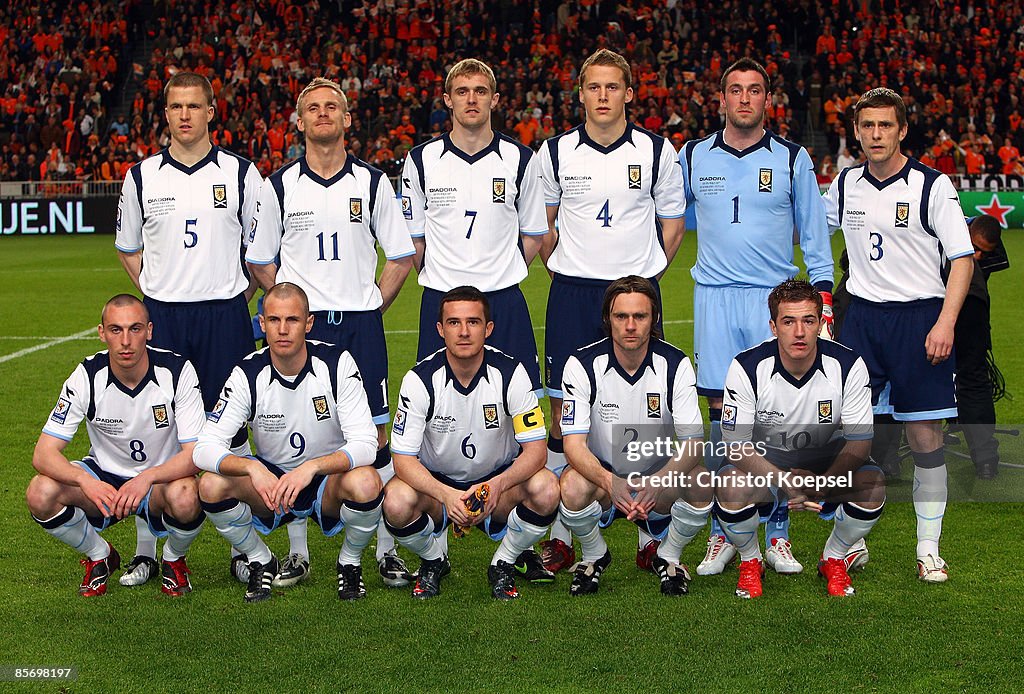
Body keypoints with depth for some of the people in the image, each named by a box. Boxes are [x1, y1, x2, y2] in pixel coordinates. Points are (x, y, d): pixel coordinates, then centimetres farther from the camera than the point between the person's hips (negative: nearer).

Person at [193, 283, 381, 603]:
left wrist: (311, 468, -39)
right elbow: (205, 448, -19)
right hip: (268, 480, 2)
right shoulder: (248, 374, -13)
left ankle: (349, 563, -2)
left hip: (329, 482, -1)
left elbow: (365, 445, -22)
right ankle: (261, 562, 2)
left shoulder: (337, 363, -16)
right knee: (211, 485, -27)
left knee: (366, 483, -35)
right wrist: (252, 468, -39)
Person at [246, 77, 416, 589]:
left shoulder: (372, 182, 7)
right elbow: (259, 259, 12)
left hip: (360, 325, 0)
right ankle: (298, 551, 12)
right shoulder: (280, 185, 6)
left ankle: (386, 550, 6)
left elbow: (401, 255, 11)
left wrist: (374, 303, 4)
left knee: (373, 434, -1)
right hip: (299, 323, 0)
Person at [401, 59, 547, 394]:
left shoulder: (520, 159, 3)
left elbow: (533, 235, 11)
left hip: (505, 303, 0)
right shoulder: (422, 160, 2)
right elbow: (414, 237, 10)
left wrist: (503, 276, 6)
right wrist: (437, 278, 8)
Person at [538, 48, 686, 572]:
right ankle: (559, 534, 9)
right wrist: (562, 270, 11)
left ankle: (651, 536, 11)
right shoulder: (555, 152, 4)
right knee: (565, 411, 1)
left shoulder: (657, 151, 2)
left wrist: (645, 274, 7)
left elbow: (672, 224, 12)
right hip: (571, 293, 1)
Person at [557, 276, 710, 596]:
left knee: (701, 482, -30)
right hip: (601, 475, -1)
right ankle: (594, 556, 0)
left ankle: (668, 556, 0)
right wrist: (609, 482, -40)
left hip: (660, 478, 1)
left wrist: (658, 483, -37)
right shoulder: (582, 364, -14)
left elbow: (693, 442, -17)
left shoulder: (676, 364, -12)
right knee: (572, 487, -34)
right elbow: (574, 443, -19)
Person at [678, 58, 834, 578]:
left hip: (775, 298, -1)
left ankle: (777, 535, 6)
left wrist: (822, 294, 4)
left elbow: (813, 234, 10)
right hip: (715, 298, 1)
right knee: (721, 414, 0)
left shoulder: (793, 159, 5)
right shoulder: (692, 158, 8)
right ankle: (722, 534, 8)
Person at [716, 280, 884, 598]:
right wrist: (786, 482, -35)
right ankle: (750, 561, -1)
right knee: (731, 485, -32)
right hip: (766, 462, -1)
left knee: (872, 485, -28)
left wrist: (824, 482, -32)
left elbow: (860, 441, -13)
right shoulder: (747, 367, -21)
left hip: (829, 462, 1)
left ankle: (835, 558, 2)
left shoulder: (847, 365, -18)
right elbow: (737, 444, -20)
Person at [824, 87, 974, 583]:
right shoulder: (845, 185, 7)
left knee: (925, 438, -1)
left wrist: (945, 323, -17)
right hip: (861, 315, 4)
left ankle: (929, 550, 9)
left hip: (919, 317, -3)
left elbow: (963, 258, -8)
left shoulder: (933, 185, -6)